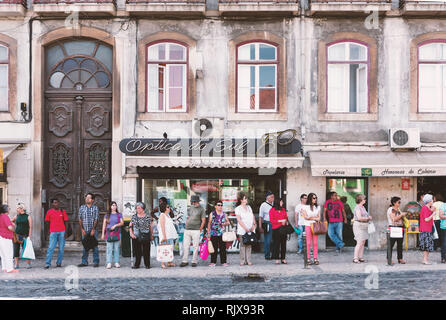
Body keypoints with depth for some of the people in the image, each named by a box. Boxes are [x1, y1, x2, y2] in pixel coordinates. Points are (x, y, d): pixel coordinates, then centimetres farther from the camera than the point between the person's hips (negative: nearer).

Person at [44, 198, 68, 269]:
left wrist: (65, 232, 2)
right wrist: (49, 231, 6)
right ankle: (47, 264, -8)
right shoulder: (49, 212, 4)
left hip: (62, 231, 1)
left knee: (61, 248, 2)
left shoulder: (62, 211, 7)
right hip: (53, 232, -1)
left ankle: (59, 263, 11)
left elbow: (65, 221, 9)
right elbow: (47, 221, 11)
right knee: (51, 248, -8)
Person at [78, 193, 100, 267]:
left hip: (93, 230, -2)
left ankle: (96, 262, 4)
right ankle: (84, 262, 9)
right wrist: (82, 229, -4)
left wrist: (93, 229, -11)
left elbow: (96, 219, -1)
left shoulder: (95, 208, 4)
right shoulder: (82, 207, 10)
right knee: (85, 246, 4)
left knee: (95, 246, -1)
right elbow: (80, 219, 7)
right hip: (84, 230, 2)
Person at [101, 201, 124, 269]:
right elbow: (104, 225, 10)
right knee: (109, 248, -6)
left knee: (117, 248, -1)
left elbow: (122, 223, 2)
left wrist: (115, 225, -13)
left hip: (117, 233, 0)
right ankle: (109, 263, -7)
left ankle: (116, 262, 5)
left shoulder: (119, 215, 10)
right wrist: (103, 234, 4)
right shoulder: (107, 215, 11)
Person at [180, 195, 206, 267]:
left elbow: (203, 221, -3)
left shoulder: (201, 209, -1)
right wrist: (186, 228, 11)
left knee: (195, 246, -2)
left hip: (196, 231, -5)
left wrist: (200, 230, -7)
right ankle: (185, 261, 7)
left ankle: (194, 261, 5)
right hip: (187, 230, 5)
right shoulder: (190, 208, 14)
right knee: (186, 246, 2)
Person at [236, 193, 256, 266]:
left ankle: (248, 260, 3)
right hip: (242, 230, -4)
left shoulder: (249, 207, 17)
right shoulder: (238, 209, 0)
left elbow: (253, 217, 15)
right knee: (243, 245, -4)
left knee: (249, 245, 1)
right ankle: (242, 261, -1)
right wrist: (245, 228, -14)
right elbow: (239, 220, -8)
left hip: (251, 229, 4)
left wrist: (253, 225, -2)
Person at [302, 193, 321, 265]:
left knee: (315, 243, -2)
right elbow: (305, 217, -4)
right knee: (308, 243, -5)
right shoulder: (305, 207, 4)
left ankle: (315, 259, -1)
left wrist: (310, 217, -6)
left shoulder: (318, 207, 14)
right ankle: (308, 259, -2)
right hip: (308, 226, -2)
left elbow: (319, 218, 10)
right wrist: (314, 218, -2)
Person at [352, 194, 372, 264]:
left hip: (364, 226, 9)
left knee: (363, 242, 8)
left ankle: (361, 257, 13)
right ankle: (355, 258, -8)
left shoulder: (363, 207, 16)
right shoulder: (357, 207, -13)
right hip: (359, 226, -9)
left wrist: (369, 217, 8)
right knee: (360, 243, -11)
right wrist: (368, 218, -11)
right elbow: (359, 218, -22)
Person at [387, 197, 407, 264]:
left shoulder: (398, 210, 16)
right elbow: (394, 219, -18)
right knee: (391, 244, -5)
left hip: (400, 228, 8)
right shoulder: (391, 209, -8)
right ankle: (389, 259, 1)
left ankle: (400, 258, 10)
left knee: (400, 244, 6)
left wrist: (404, 215, 7)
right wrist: (401, 214, -15)